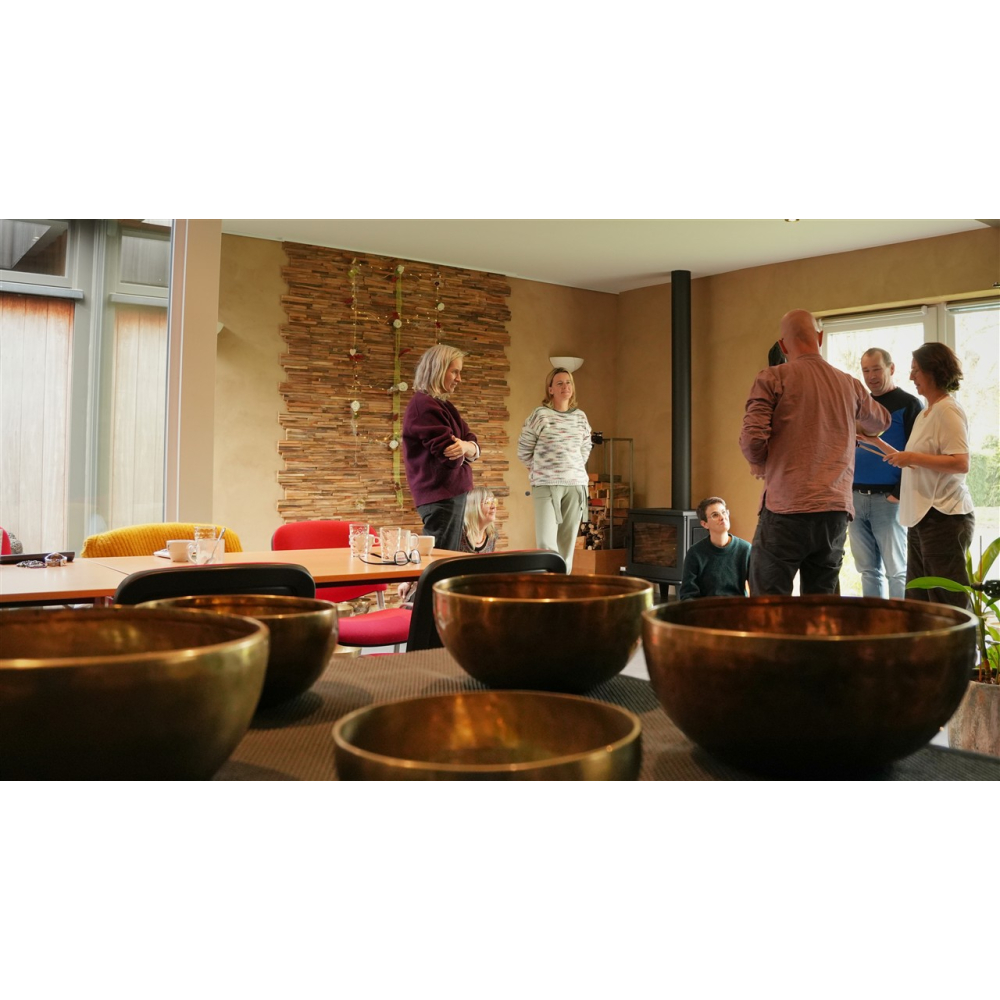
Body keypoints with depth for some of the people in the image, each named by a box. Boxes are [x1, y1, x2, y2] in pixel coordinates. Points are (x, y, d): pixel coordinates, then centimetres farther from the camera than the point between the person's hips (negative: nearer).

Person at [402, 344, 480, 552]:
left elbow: (474, 447, 7)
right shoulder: (424, 405, -14)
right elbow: (451, 457, -19)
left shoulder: (444, 405, 15)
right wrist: (463, 450, 3)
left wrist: (465, 447, -16)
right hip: (441, 497, -10)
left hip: (453, 494, 10)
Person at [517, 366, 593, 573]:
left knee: (568, 542, 6)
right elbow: (523, 449, 3)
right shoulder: (540, 414, -4)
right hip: (546, 485, -4)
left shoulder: (580, 416, 9)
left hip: (576, 484, 4)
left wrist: (575, 469, 14)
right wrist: (540, 471, 8)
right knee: (546, 542, -10)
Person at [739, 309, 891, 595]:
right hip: (836, 511, 5)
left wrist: (760, 464, 10)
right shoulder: (849, 385, 13)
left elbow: (752, 439, -12)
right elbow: (881, 422, 32)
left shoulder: (772, 379, -2)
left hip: (785, 510, -4)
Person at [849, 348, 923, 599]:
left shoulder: (908, 404, -1)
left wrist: (899, 493, -15)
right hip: (855, 498, 6)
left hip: (887, 499, -6)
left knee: (896, 571, -1)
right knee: (868, 569, 9)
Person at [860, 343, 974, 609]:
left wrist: (912, 457, -18)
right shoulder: (924, 414, 17)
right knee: (918, 600, 12)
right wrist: (878, 442, 20)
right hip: (922, 517, 10)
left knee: (947, 600, -6)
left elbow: (961, 464, -19)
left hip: (944, 517, -10)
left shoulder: (948, 410, -10)